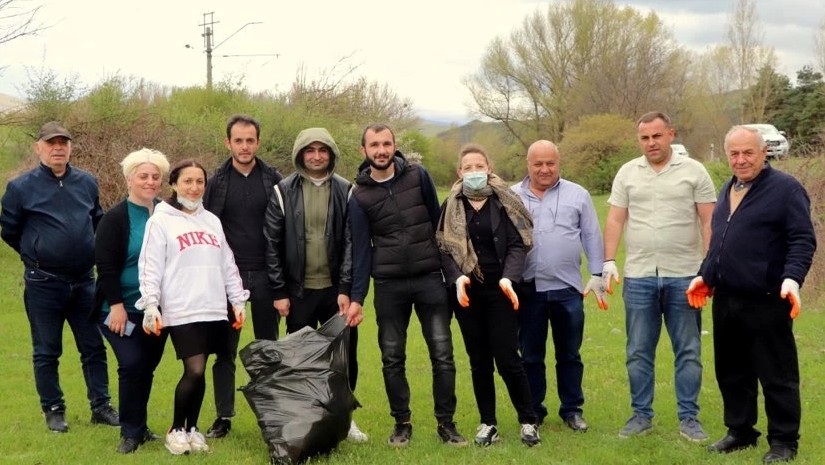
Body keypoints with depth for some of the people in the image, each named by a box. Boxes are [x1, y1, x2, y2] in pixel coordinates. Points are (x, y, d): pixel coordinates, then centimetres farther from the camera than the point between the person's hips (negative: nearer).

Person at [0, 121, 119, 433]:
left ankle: (101, 406, 17)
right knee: (46, 352, 5)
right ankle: (53, 411, 17)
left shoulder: (87, 183, 6)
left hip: (84, 281, 3)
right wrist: (36, 255, 8)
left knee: (94, 347, 7)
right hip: (43, 284, -3)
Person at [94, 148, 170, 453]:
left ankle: (139, 426, 24)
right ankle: (130, 432, -1)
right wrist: (116, 305, -17)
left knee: (147, 367, 10)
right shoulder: (115, 219, -8)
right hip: (123, 310, -5)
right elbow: (105, 265, -12)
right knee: (132, 363, -14)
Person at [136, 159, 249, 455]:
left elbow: (228, 265, 19)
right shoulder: (161, 221, 0)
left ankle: (192, 428, 21)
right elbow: (150, 267, -5)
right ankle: (176, 429, 6)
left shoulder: (212, 221, 17)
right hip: (181, 312, -5)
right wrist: (150, 306, -13)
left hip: (214, 310, 5)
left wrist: (238, 301, 13)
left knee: (198, 372, 6)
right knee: (194, 371, -12)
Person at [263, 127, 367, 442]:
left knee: (346, 354, 5)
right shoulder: (284, 191, 0)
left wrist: (346, 289, -7)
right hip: (299, 291, -1)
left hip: (336, 289, 1)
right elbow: (271, 244, -1)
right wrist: (279, 292, -4)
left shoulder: (345, 191, 2)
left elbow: (352, 243, 0)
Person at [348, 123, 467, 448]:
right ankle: (402, 423, 19)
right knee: (392, 357, 5)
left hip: (430, 278, 0)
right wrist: (356, 297, -5)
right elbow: (361, 248, 0)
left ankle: (446, 423, 9)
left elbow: (437, 221, 7)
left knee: (442, 354, -1)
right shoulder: (359, 195, 0)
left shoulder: (419, 176, 0)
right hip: (389, 285, 0)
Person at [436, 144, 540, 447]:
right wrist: (457, 277, -16)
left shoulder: (505, 201, 1)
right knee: (479, 360, 8)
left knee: (507, 358, -5)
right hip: (467, 292, 2)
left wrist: (508, 278, -20)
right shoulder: (451, 206, 6)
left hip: (500, 290, -2)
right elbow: (443, 248, 2)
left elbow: (518, 244, -4)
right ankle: (487, 422, 18)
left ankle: (528, 420, 10)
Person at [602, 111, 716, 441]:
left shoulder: (693, 171, 1)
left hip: (684, 276, -2)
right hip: (638, 276, 2)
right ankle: (641, 414, 19)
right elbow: (615, 220, 6)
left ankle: (688, 417, 13)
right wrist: (609, 261, -3)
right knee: (639, 352, 8)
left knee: (688, 352, 4)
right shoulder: (627, 173, 7)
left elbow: (708, 221, 0)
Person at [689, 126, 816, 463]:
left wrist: (792, 279, -25)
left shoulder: (785, 188, -7)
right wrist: (705, 276, 18)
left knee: (777, 375, 1)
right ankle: (740, 432, 27)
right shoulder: (727, 190, 16)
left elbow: (803, 240, -13)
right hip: (726, 300, 8)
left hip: (766, 302, -7)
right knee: (731, 372, 14)